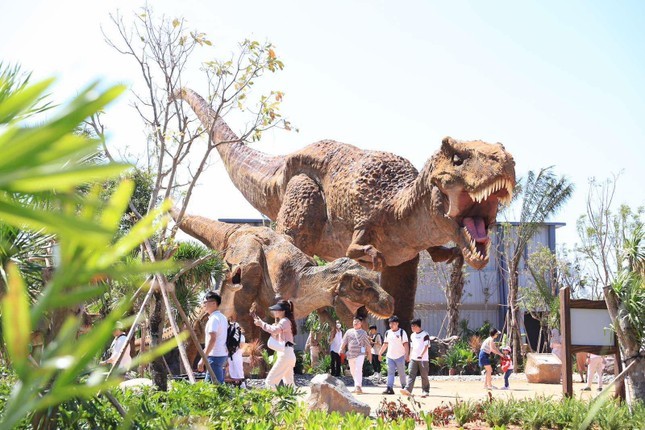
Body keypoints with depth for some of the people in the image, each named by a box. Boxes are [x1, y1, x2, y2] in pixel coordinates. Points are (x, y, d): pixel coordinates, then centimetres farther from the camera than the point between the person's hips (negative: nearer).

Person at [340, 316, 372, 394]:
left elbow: (367, 344, 11)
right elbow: (344, 341, 9)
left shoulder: (363, 332, 8)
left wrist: (369, 354, 13)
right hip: (350, 354, 4)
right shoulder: (349, 332, 13)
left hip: (360, 354, -4)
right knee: (352, 371, 10)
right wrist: (341, 349, -5)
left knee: (358, 369, -19)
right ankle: (357, 386, 24)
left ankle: (358, 386, -25)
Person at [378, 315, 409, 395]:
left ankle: (404, 387, 19)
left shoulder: (402, 332, -5)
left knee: (402, 373, 6)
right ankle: (390, 388, -8)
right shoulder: (387, 333, 10)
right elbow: (385, 344, 17)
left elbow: (406, 344, -9)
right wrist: (380, 353, 11)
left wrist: (407, 355, -16)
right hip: (390, 356, 4)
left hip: (400, 356, -4)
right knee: (390, 373, -3)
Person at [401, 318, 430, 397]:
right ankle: (408, 390, -13)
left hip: (423, 359, -6)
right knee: (411, 374, -5)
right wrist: (410, 357, 18)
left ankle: (425, 391, 10)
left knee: (424, 376, 1)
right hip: (414, 358, 6)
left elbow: (426, 346, -13)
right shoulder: (412, 335, 15)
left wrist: (421, 355, -24)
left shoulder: (425, 334, -6)